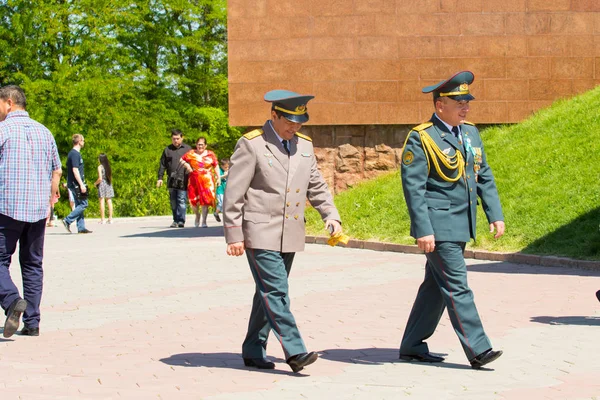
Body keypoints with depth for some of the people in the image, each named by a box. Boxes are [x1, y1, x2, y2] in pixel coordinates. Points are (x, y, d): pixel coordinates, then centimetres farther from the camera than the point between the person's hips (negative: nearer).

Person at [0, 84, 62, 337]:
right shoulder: (44, 131, 12)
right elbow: (57, 171, 17)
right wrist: (50, 198, 26)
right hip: (38, 209, 5)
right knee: (33, 264, 11)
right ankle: (32, 322, 8)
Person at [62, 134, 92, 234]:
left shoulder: (73, 153, 17)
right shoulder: (75, 154, -15)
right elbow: (75, 170, -21)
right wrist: (81, 184, -22)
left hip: (75, 184, 10)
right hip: (76, 184, -10)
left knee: (79, 205, 9)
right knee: (83, 204, -9)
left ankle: (81, 228, 8)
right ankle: (68, 220, -9)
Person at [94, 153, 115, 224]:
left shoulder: (100, 167, -9)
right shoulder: (108, 166, 8)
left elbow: (100, 178, -14)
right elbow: (110, 177, 11)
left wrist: (95, 183, 2)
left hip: (102, 184, -6)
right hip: (108, 185, 6)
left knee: (102, 202, -3)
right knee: (109, 201, 5)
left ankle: (102, 219, -4)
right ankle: (110, 218, 5)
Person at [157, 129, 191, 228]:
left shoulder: (187, 149, 7)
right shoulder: (167, 150, 12)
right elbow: (162, 165, 14)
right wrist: (160, 178, 7)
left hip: (183, 180, -3)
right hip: (172, 181, 3)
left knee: (181, 200, -8)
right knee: (173, 202, 6)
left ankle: (181, 220, -7)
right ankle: (175, 220, 13)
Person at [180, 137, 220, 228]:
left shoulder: (210, 154, 7)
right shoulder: (191, 154, 7)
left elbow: (216, 166, 10)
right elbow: (181, 160, 15)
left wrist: (218, 177, 4)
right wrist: (186, 165, -3)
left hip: (207, 180, -1)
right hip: (194, 180, 1)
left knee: (205, 200, -8)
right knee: (193, 200, 0)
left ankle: (204, 221, -4)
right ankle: (197, 215, 31)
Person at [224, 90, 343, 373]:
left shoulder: (304, 145, 11)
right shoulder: (251, 144, -8)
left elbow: (316, 186, 17)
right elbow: (234, 193, -9)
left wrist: (331, 215, 1)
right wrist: (234, 235, -12)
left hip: (290, 236, 7)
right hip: (260, 234, -6)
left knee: (269, 293, 11)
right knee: (276, 292, -12)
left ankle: (253, 352, 20)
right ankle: (294, 351, -13)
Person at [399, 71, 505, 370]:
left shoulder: (470, 133, 11)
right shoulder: (421, 138, -12)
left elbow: (484, 176, 17)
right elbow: (413, 186, -15)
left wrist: (495, 215, 9)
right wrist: (423, 230, -19)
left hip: (462, 224, 8)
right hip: (438, 226, -8)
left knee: (436, 285, 12)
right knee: (456, 286, -8)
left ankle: (412, 347, 21)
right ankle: (477, 350, -7)